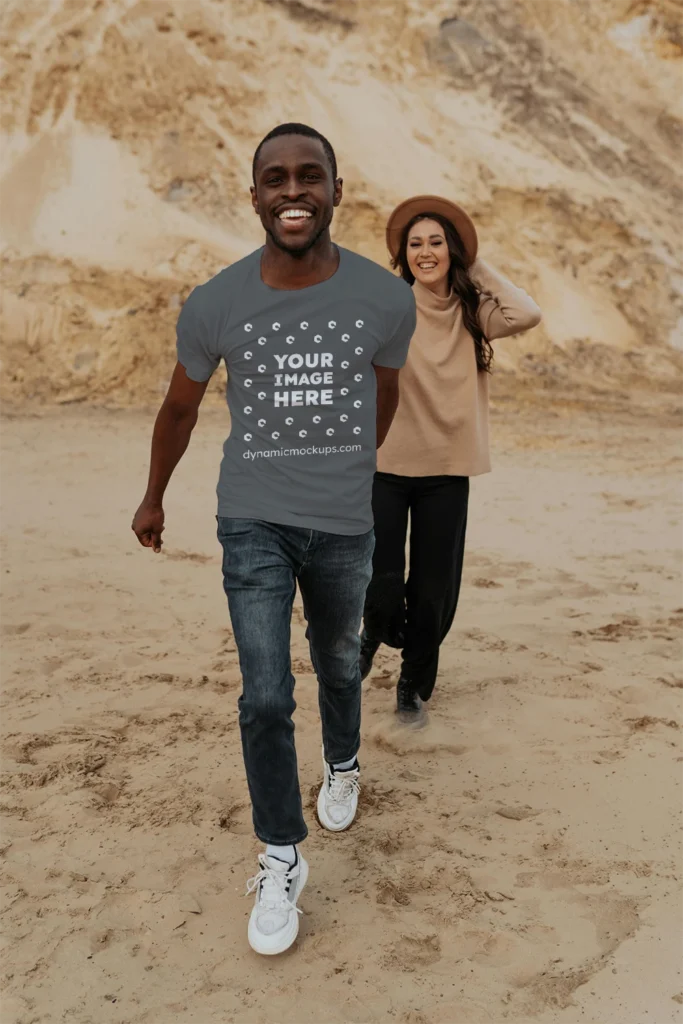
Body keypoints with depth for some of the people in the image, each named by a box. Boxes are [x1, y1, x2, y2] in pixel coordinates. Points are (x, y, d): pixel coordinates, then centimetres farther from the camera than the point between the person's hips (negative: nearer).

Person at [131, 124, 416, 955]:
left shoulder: (386, 298, -11)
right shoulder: (214, 305, -12)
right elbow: (180, 405, 6)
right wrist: (153, 499, 18)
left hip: (344, 527, 2)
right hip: (253, 522, -1)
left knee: (337, 666, 21)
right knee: (266, 697, -6)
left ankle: (342, 764, 53)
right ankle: (281, 861, 13)